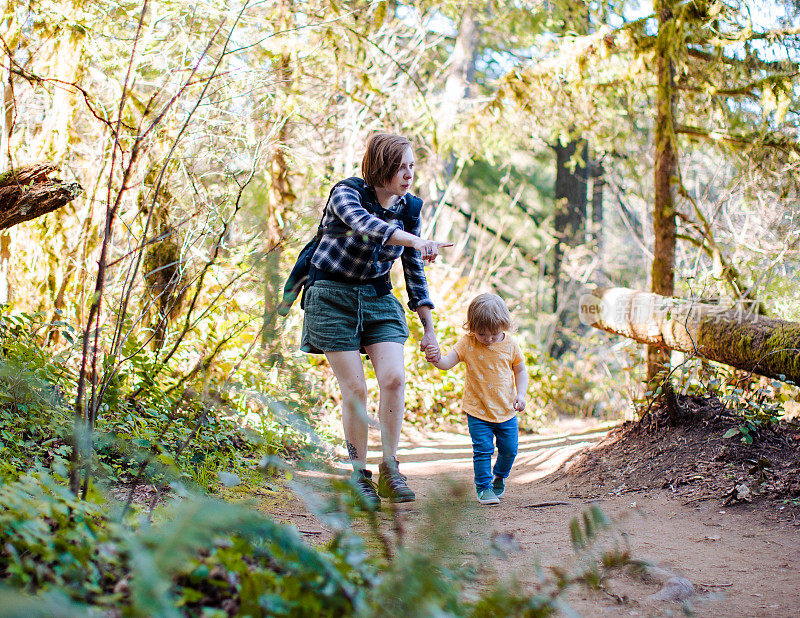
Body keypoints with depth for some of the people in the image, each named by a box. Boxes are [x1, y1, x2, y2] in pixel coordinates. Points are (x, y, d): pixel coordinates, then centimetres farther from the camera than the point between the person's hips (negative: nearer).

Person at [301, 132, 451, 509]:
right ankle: (359, 477, 7)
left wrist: (429, 329, 4)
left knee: (394, 378, -15)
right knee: (354, 388, -7)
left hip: (378, 297, 4)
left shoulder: (408, 209, 0)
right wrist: (416, 241, -55)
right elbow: (365, 224, -39)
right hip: (332, 297, -4)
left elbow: (415, 273, 6)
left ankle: (389, 472, -2)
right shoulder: (346, 193, -15)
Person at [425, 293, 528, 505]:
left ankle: (499, 476, 38)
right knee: (483, 449, -7)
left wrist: (520, 394, -4)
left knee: (509, 449, 10)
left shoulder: (510, 345, -2)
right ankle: (484, 487, 8)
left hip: (506, 410, 2)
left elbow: (520, 370, 9)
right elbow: (448, 362, -12)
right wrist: (437, 359, -35)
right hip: (478, 411, -2)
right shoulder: (467, 344, -7)